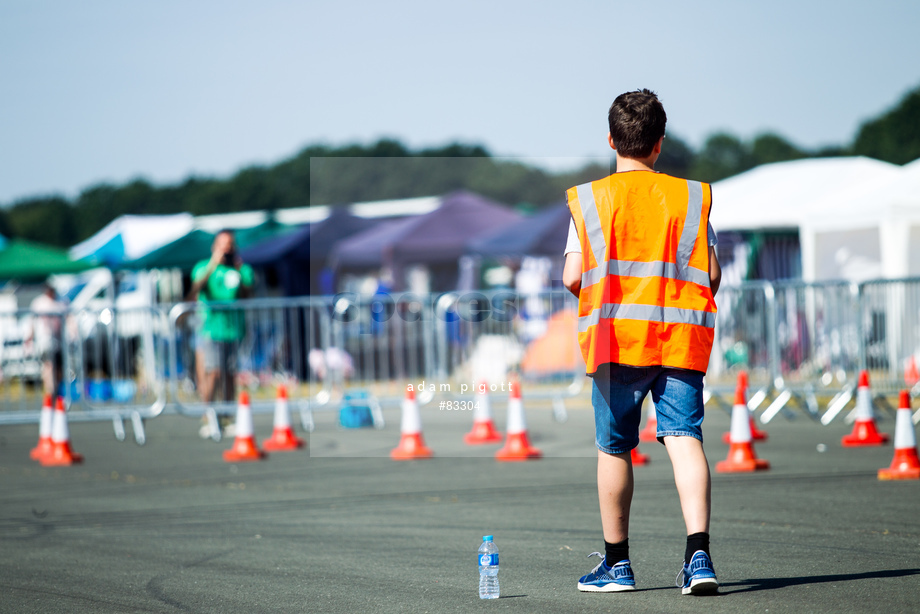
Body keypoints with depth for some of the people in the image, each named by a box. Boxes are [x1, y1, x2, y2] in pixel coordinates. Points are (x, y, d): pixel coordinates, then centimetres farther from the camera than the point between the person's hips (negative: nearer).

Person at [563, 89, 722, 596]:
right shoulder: (691, 196, 7)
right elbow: (712, 274, 2)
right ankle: (699, 554, -22)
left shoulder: (589, 198, 2)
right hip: (682, 335, 1)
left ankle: (616, 563, 19)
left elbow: (572, 277, -3)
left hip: (616, 336, -1)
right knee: (684, 437, -6)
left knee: (613, 448, 10)